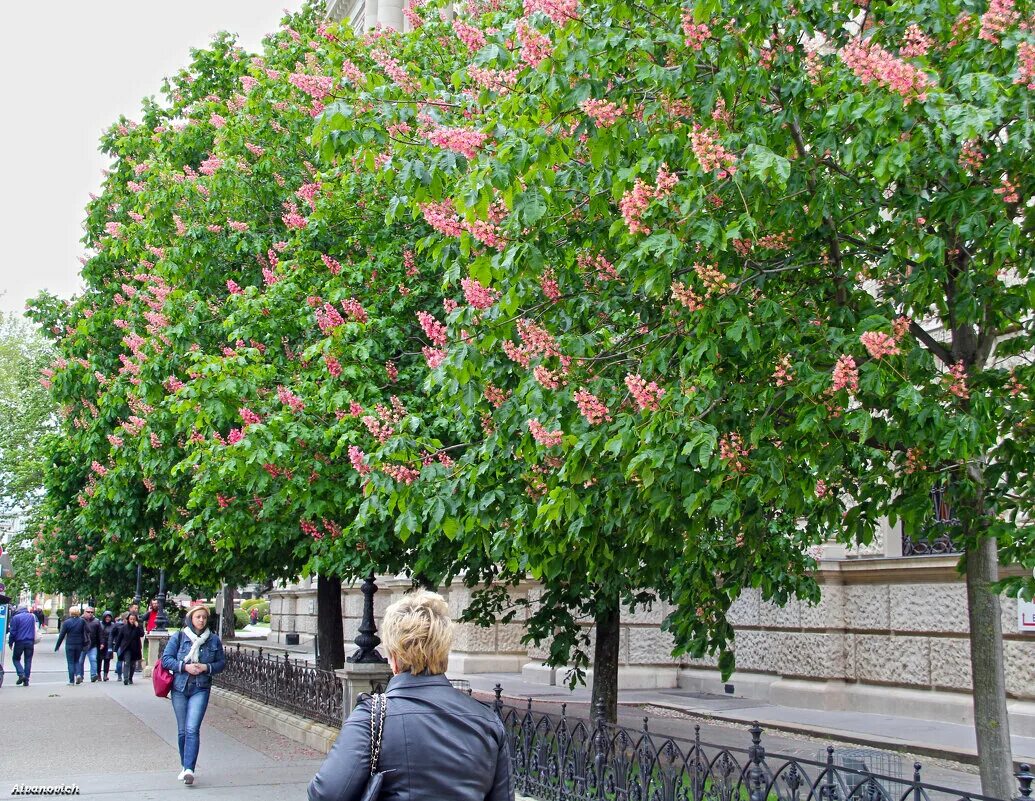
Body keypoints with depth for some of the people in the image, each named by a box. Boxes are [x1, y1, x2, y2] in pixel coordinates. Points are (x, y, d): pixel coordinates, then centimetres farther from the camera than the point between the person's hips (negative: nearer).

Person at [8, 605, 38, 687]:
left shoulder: (15, 618, -5)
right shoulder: (32, 616, 10)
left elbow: (12, 632, -5)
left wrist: (10, 643, 3)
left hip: (19, 642, -3)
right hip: (30, 642, 3)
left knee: (16, 659, 11)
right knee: (28, 660, 7)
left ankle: (21, 674, -9)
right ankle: (26, 680, 3)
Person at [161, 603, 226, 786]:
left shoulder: (213, 639, 4)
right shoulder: (178, 637, 0)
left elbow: (222, 662, 9)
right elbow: (166, 659, -1)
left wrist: (207, 667, -9)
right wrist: (184, 666, -14)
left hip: (201, 689, -1)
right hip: (180, 688, 1)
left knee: (192, 729, -14)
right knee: (182, 731, 9)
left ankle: (189, 769, -19)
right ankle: (185, 766, 24)